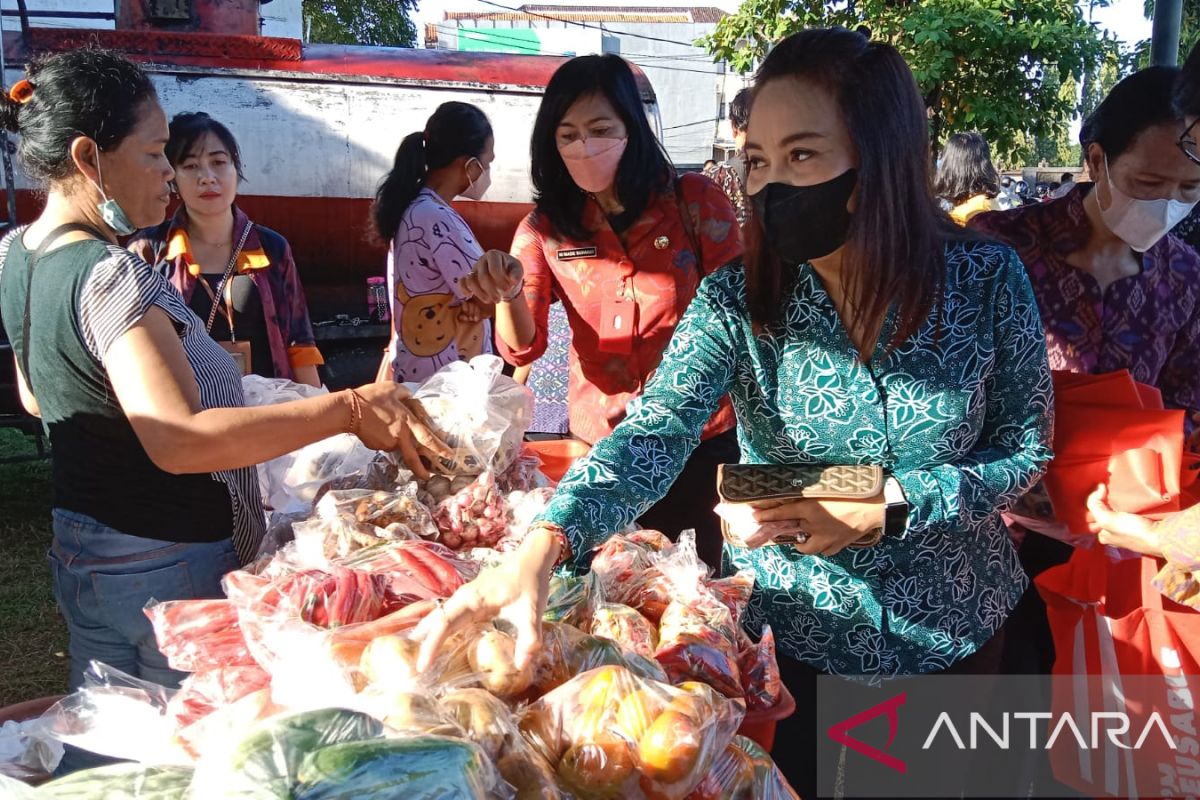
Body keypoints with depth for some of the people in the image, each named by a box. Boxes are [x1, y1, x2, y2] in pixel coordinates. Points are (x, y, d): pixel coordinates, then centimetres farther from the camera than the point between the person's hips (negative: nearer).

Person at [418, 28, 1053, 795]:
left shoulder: (986, 278, -16)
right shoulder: (736, 300, -17)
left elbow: (1025, 449, -8)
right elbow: (654, 433, -30)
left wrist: (883, 508, -22)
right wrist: (541, 548, -47)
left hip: (955, 625, 1)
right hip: (795, 630, 0)